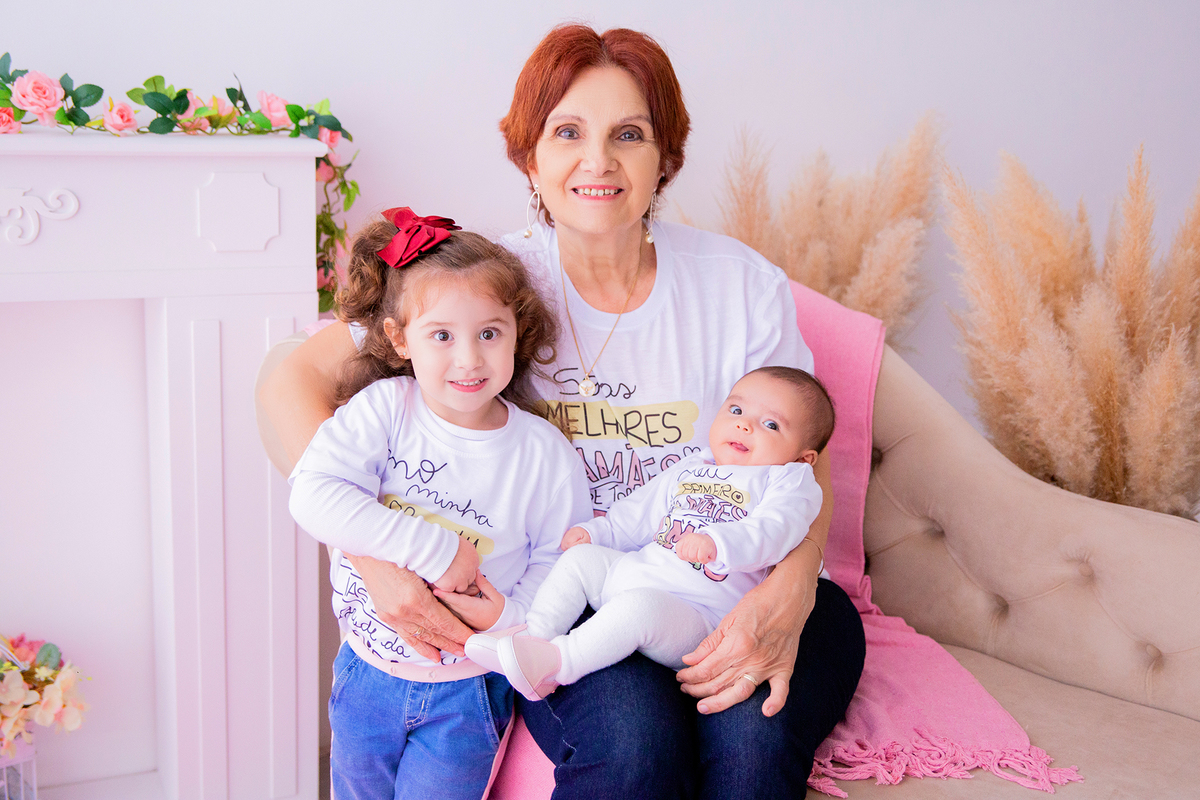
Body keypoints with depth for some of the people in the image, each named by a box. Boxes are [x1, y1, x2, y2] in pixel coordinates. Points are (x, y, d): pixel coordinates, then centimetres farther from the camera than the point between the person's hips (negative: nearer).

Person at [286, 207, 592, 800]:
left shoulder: (544, 454, -12)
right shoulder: (383, 409, -14)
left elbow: (559, 559, -5)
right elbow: (313, 496, -27)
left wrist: (513, 615, -25)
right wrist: (434, 551, -30)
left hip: (469, 689, -1)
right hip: (368, 673, 2)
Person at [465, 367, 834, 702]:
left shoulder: (790, 480, 1)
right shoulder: (690, 469, 23)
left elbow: (772, 532, -19)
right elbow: (640, 514, 32)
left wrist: (717, 543, -36)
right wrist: (596, 530, 18)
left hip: (697, 614, -8)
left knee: (640, 605, -36)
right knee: (580, 558, 1)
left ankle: (556, 660, -33)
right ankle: (536, 633, -9)